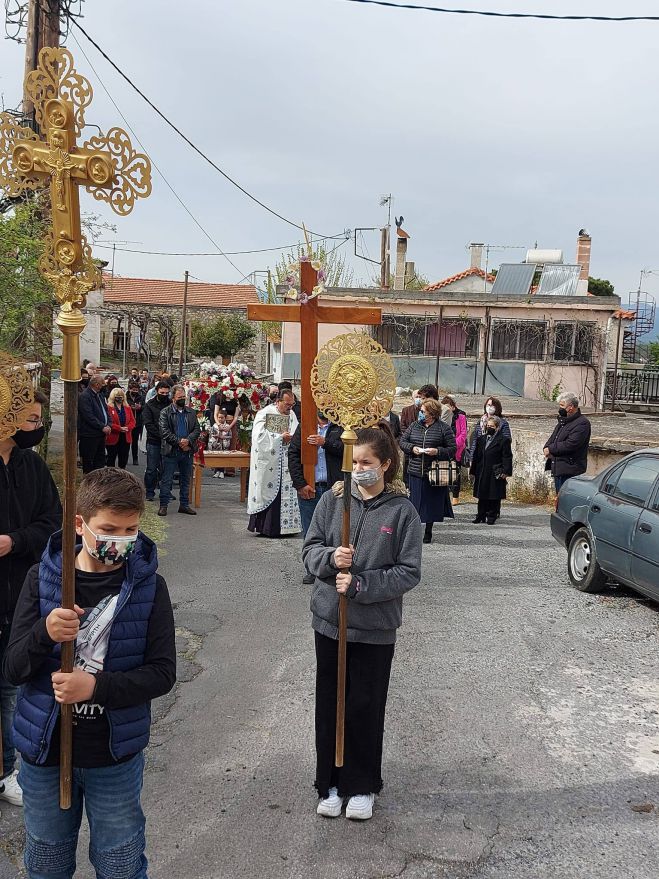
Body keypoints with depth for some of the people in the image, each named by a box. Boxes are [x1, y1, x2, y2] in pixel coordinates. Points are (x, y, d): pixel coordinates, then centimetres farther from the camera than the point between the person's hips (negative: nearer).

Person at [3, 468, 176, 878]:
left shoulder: (149, 586, -12)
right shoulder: (42, 578, -8)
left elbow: (162, 672, -13)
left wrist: (96, 687, -27)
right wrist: (45, 634, -30)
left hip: (116, 755, -1)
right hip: (44, 751, 2)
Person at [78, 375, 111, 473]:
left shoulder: (100, 395, 14)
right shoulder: (84, 396, -14)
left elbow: (106, 411, 15)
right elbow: (89, 417, -21)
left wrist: (108, 425, -2)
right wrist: (102, 427, -19)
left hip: (101, 434, 9)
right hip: (89, 435, -9)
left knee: (100, 460, 12)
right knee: (88, 462, 2)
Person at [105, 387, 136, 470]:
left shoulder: (127, 408, 11)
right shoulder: (108, 408, -7)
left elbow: (132, 421, 7)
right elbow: (108, 422, -15)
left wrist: (127, 428, -13)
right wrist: (119, 428, -21)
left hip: (125, 438, 5)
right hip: (113, 438, -5)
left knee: (123, 459, 11)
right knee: (111, 459, 4)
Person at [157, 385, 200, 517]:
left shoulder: (191, 412, 10)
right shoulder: (165, 412, -3)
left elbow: (197, 429, 6)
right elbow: (164, 431, -11)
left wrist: (188, 440, -13)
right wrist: (179, 441, -16)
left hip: (187, 451, 4)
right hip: (171, 451, -4)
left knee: (186, 480, 11)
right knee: (166, 480, 0)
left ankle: (184, 504, 21)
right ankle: (163, 505, 8)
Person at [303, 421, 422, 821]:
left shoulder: (402, 511, -9)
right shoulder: (333, 500, -2)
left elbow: (409, 572, -10)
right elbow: (310, 548, 3)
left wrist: (360, 585, -19)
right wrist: (330, 558, -19)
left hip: (376, 628, -2)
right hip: (329, 620, 3)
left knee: (366, 708, 9)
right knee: (329, 705, 13)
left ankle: (362, 787, 30)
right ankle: (331, 783, 31)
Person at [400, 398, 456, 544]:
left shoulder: (443, 428, -3)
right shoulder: (414, 426, 8)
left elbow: (453, 449, -3)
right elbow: (402, 441, 13)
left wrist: (437, 451, -18)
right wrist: (412, 448, -6)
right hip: (415, 472, 3)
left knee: (431, 504, 5)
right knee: (415, 503, 4)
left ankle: (428, 532, 21)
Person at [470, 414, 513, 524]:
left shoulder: (503, 440, -3)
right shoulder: (481, 439, 12)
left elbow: (507, 457, -6)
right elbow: (476, 456, 14)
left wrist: (506, 471, -14)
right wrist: (473, 471, 10)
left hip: (495, 474, -5)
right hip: (481, 473, 5)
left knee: (494, 496, 2)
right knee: (482, 496, 10)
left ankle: (492, 516, 11)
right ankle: (481, 515, 18)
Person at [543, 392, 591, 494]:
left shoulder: (582, 423, -12)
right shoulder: (563, 422, 18)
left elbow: (570, 445, -22)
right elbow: (552, 440, 22)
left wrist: (551, 449, -12)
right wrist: (547, 448, -1)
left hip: (570, 472, -9)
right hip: (557, 470, 9)